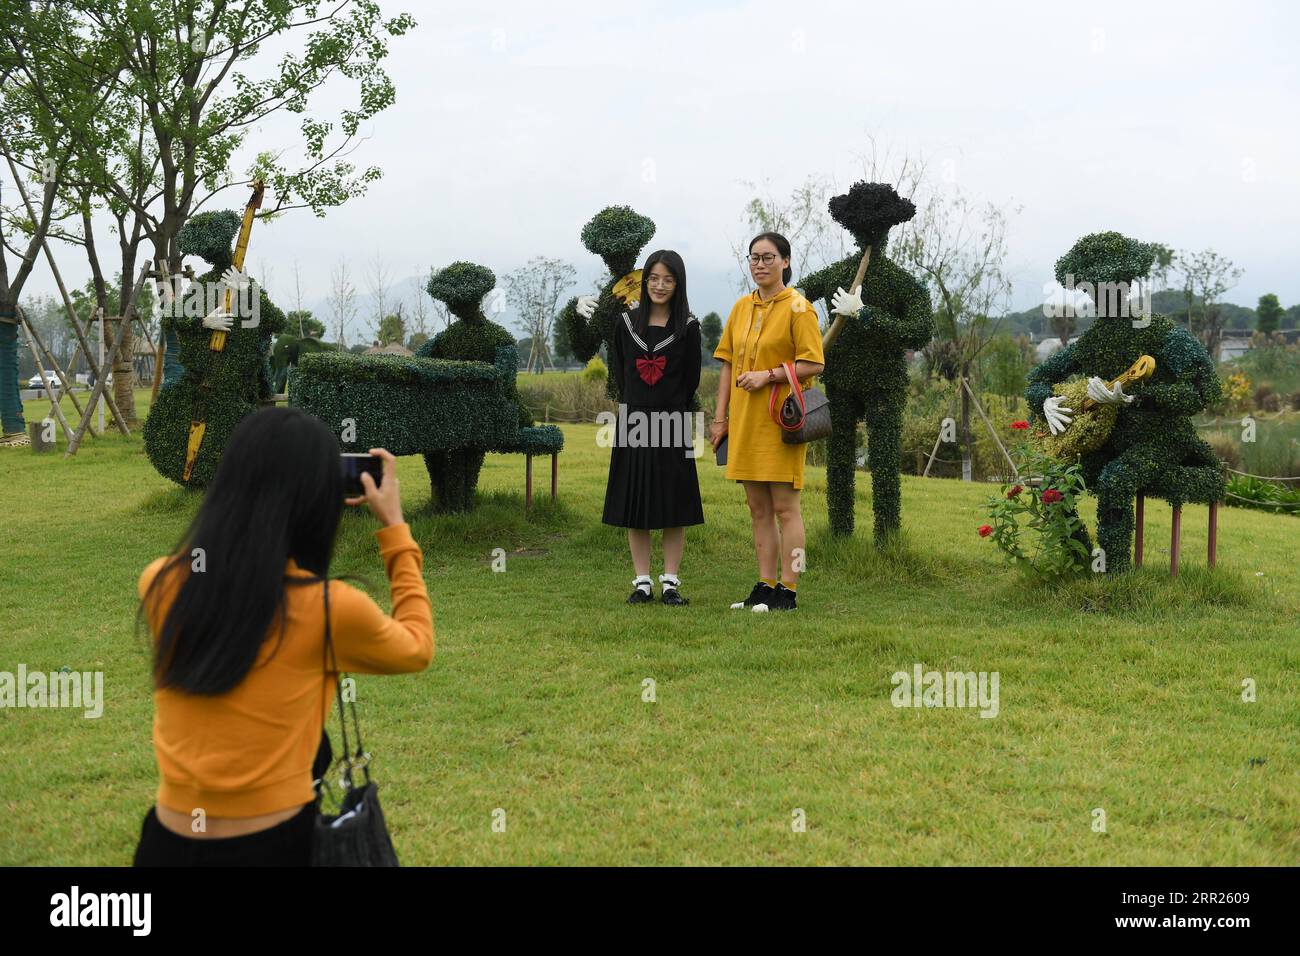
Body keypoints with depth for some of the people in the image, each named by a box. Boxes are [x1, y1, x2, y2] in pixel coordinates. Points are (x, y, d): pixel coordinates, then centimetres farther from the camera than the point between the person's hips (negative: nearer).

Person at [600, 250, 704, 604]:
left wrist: (673, 408, 6)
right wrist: (635, 404, 8)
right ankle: (642, 583, 12)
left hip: (673, 425, -2)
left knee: (674, 507, 2)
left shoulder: (687, 327, 0)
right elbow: (617, 371, 12)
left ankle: (670, 583, 10)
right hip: (634, 423, 2)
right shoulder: (626, 322, 5)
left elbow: (692, 378, 5)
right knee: (634, 506, 4)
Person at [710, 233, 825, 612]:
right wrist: (720, 417, 10)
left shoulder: (797, 307, -5)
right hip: (745, 420, 6)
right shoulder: (742, 307, 13)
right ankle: (765, 585, 16)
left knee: (784, 506, -3)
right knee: (758, 509, 9)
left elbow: (813, 363, -10)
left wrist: (768, 375, -19)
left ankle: (787, 591, 1)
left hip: (780, 420, -6)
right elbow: (728, 364, 15)